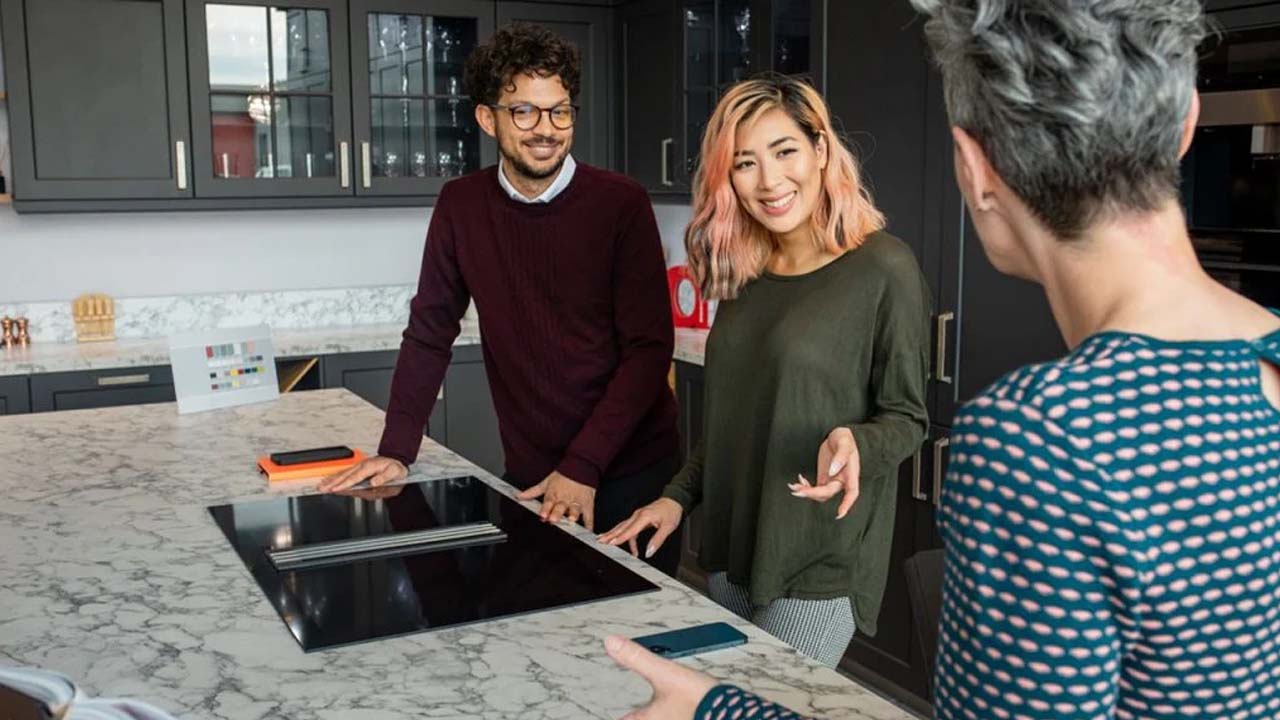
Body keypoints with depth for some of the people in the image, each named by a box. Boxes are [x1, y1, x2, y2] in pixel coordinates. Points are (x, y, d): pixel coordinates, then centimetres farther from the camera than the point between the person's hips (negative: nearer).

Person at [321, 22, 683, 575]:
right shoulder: (461, 207, -1)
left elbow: (649, 348, -14)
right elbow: (430, 332, 4)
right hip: (530, 476, 2)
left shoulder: (622, 204, -11)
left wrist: (583, 466, -19)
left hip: (632, 472, -2)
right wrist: (397, 450, -4)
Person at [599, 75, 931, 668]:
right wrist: (678, 496, 8)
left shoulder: (883, 269, -13)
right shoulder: (747, 273, 6)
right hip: (733, 549, 6)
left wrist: (851, 444, -28)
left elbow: (906, 419, -9)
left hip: (820, 568, -6)